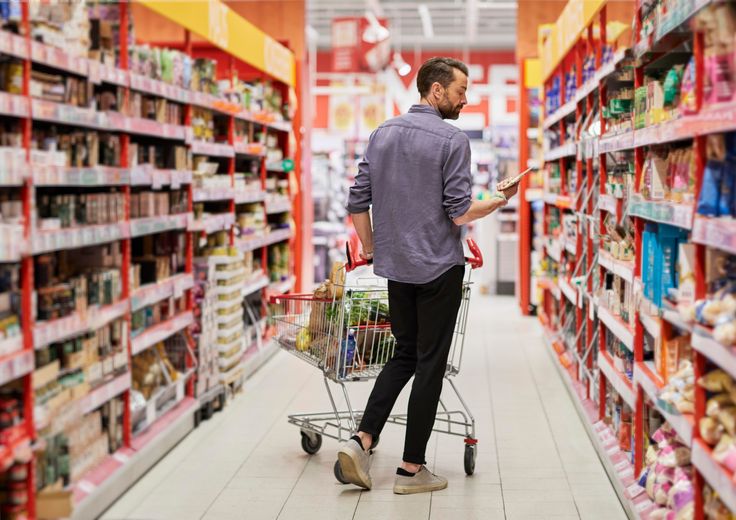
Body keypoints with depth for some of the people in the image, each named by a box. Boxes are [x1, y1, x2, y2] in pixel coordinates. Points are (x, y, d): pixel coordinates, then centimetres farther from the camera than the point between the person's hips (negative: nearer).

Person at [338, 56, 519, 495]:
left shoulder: (383, 134, 6)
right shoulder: (452, 140, -12)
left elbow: (358, 201, 6)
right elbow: (460, 213, -16)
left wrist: (370, 248, 20)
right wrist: (498, 202, 2)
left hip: (396, 266, 6)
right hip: (439, 267, -6)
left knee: (405, 354, 18)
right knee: (430, 364, 3)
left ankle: (363, 441, 4)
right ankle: (412, 468, 8)